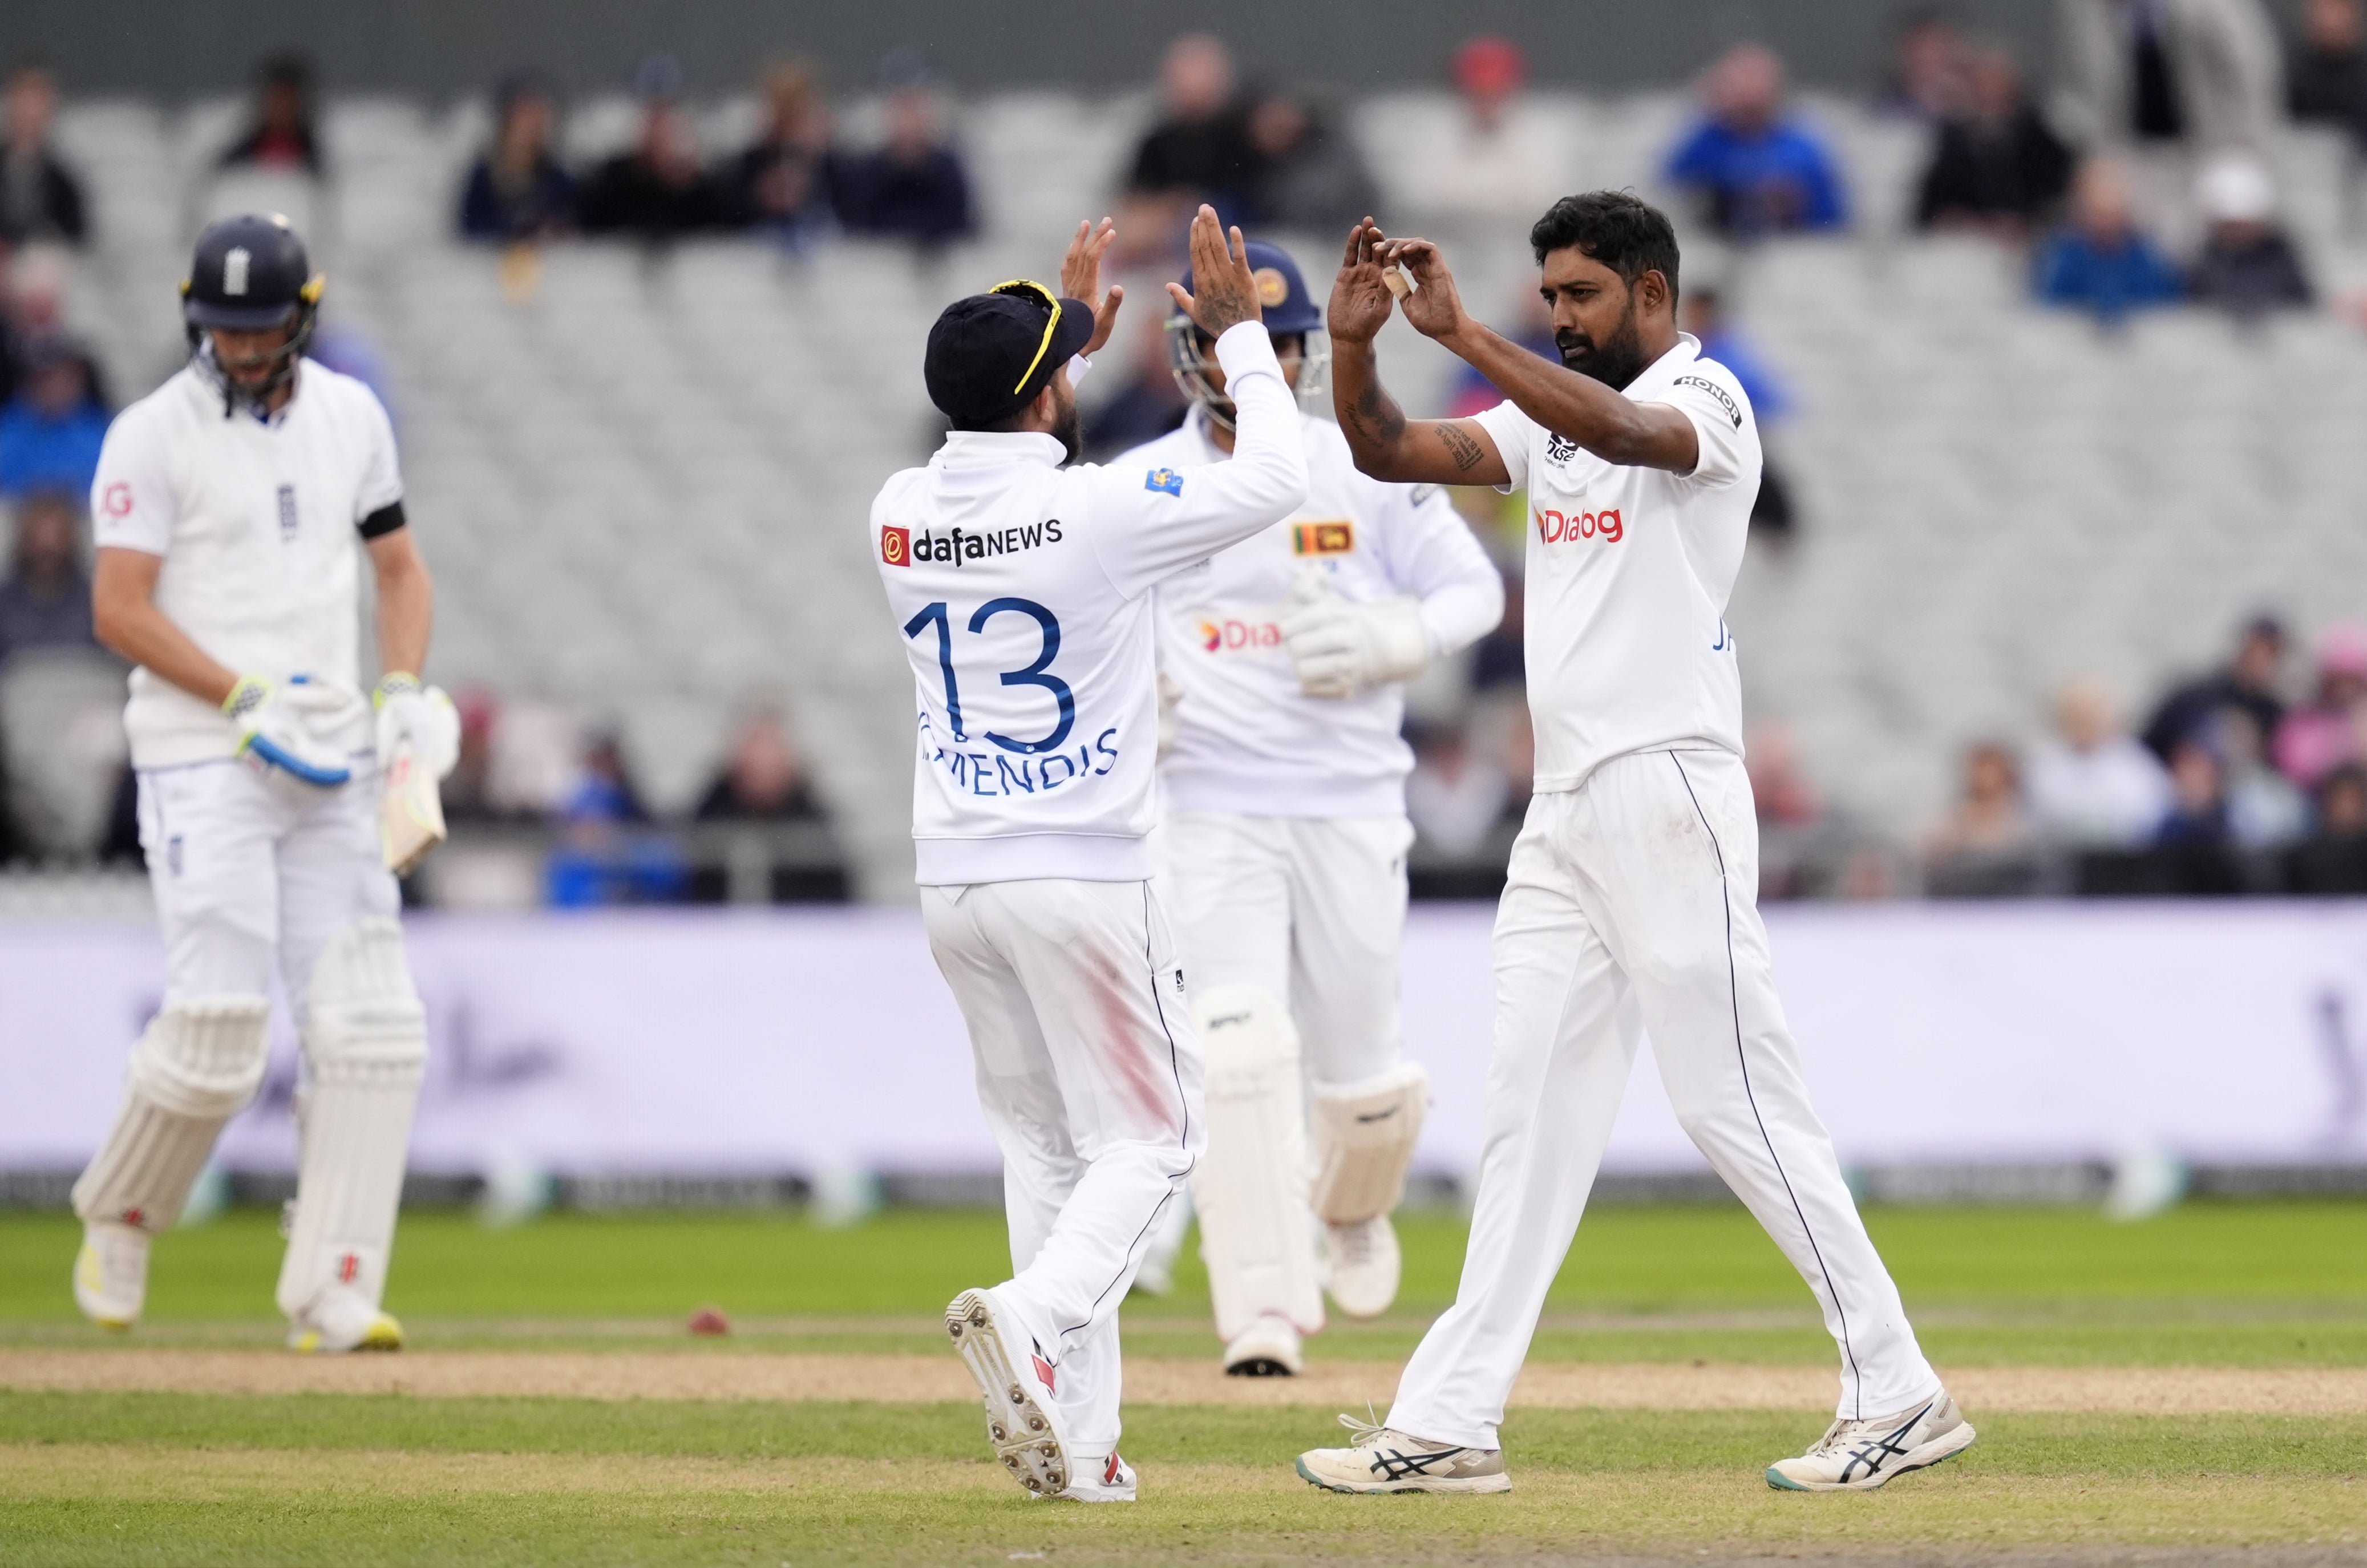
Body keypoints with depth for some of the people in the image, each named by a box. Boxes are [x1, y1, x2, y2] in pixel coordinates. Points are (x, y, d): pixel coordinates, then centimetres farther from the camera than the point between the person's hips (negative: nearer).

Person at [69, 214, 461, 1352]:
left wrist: (406, 688, 2)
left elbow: (398, 566, 20)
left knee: (372, 1028, -6)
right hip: (203, 763, -5)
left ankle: (334, 1298, -4)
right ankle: (118, 1216, 16)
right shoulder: (154, 435, -5)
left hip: (327, 763, 5)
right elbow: (120, 610, -10)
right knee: (216, 1028, -12)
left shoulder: (351, 417, 11)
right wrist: (250, 700, -18)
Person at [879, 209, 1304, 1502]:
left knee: (1041, 1138, 15)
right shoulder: (1100, 511, -14)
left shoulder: (901, 516, 2)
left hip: (954, 883, 6)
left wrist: (1072, 339, 30)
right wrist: (1237, 333, 10)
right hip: (1084, 875, -6)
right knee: (1149, 1133, 4)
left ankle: (1075, 1433, 8)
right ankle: (1032, 1317, -23)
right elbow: (1276, 480, -1)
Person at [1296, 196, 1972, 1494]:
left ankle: (1898, 1395, -4)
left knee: (1735, 1101, -9)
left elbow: (1622, 427, -29)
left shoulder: (1704, 400, -7)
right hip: (1564, 807, 8)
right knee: (1532, 1110, 6)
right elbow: (1390, 454, 10)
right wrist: (1351, 344, -8)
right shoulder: (1550, 415, 17)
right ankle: (1446, 1426, 5)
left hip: (1668, 795, -8)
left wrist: (1460, 332, -31)